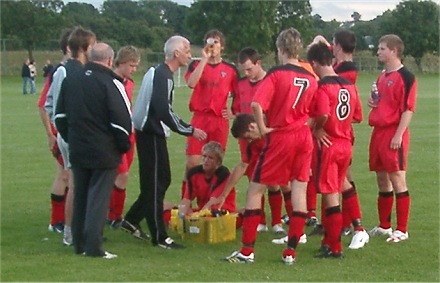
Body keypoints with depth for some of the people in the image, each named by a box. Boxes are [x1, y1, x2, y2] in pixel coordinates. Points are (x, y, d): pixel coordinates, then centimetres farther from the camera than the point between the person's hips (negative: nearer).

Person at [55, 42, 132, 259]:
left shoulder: (70, 80, 6)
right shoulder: (111, 84, -15)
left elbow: (60, 115, 13)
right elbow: (122, 121, -16)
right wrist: (123, 146, -1)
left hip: (77, 150, 6)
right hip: (104, 152, -6)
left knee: (80, 197, 15)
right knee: (98, 198, -2)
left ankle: (79, 243, 21)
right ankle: (93, 246, -6)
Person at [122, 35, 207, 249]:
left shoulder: (157, 72, 15)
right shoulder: (164, 77, -17)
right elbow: (164, 112, -24)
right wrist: (190, 131, -18)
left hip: (149, 133, 10)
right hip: (152, 135, -10)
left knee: (160, 180, 17)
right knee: (156, 184, -5)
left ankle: (131, 220, 25)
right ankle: (159, 237, 1)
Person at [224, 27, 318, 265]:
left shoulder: (276, 74, -9)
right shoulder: (311, 79, 5)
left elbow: (257, 104, -21)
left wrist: (263, 128, -9)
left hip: (279, 136, -4)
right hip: (304, 138, 5)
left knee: (255, 189, 4)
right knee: (299, 190, 7)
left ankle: (246, 251, 2)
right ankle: (291, 252, 6)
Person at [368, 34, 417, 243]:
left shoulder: (405, 77, -10)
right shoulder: (382, 76, 16)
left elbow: (408, 109, -14)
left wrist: (399, 135, -20)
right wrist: (372, 103, 6)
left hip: (394, 134, -8)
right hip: (378, 132, 9)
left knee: (397, 180, -5)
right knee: (382, 180, 13)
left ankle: (402, 230, 0)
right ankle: (384, 226, 22)